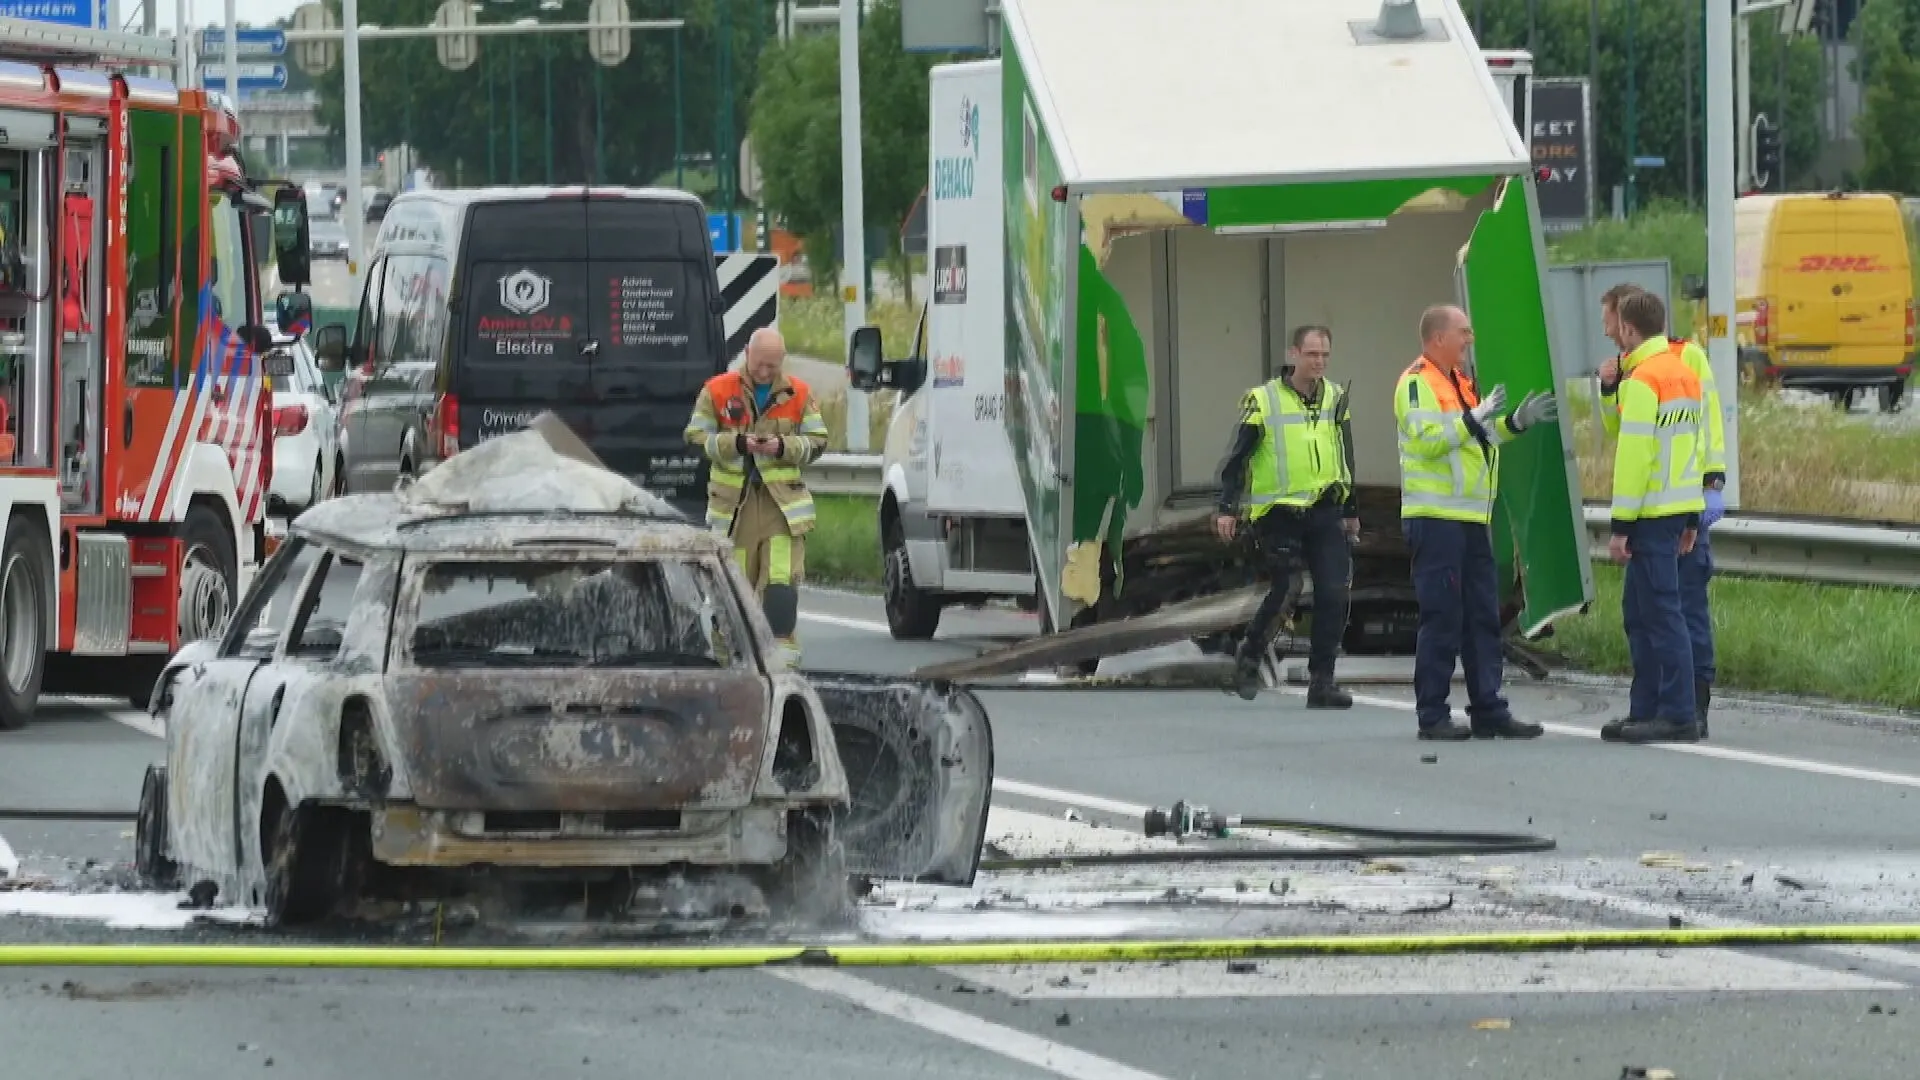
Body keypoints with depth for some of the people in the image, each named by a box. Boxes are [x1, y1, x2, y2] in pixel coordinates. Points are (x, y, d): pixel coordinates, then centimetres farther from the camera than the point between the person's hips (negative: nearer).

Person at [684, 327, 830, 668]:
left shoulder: (798, 394, 7)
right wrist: (735, 444, -13)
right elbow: (696, 436, 2)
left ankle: (783, 644, -8)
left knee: (782, 579, -11)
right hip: (733, 500, 0)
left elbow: (817, 442, 9)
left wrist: (784, 447, -10)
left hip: (782, 500, 0)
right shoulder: (717, 391, 3)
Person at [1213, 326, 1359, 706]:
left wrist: (1351, 511, 23)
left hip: (1326, 513, 4)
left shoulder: (1336, 399, 10)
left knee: (1334, 595, -7)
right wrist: (1226, 508, -8)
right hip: (1278, 513, -4)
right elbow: (1236, 457, -2)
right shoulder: (1263, 400, -5)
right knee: (1280, 594, -2)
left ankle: (1321, 680, -1)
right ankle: (1249, 656, 24)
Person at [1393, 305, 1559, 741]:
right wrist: (1475, 418, -19)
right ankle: (1433, 716, -3)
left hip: (1471, 517, 9)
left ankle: (1488, 710, 12)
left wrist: (1517, 421, 15)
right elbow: (1427, 439, -21)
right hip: (1436, 519, -9)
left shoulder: (1459, 381, 20)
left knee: (1483, 617, 9)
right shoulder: (1417, 383, -10)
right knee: (1441, 619, -7)